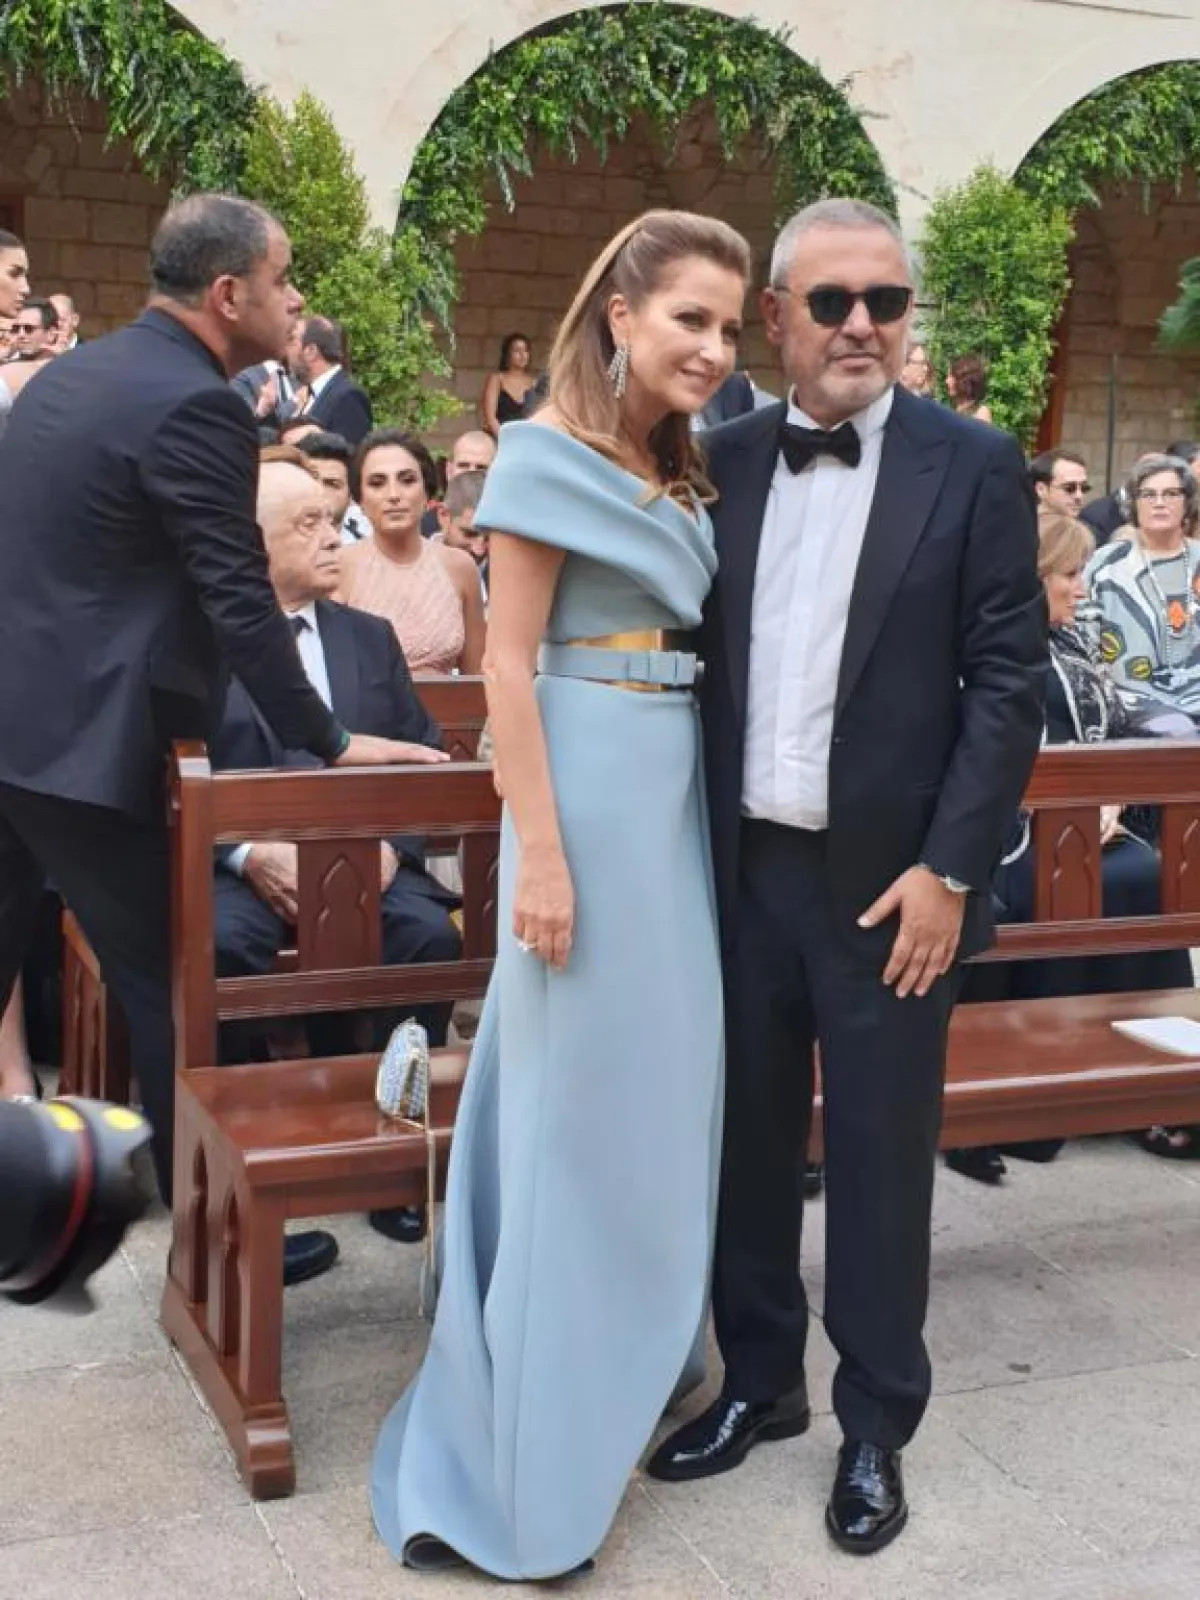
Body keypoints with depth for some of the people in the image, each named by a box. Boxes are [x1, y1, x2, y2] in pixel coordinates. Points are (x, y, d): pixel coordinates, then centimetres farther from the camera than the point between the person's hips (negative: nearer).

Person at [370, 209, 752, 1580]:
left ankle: (620, 1380, 34)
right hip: (593, 792, -8)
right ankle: (545, 1443, 15)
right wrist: (541, 852, -19)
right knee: (583, 1103, 0)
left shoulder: (682, 472, 13)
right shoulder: (550, 453, -11)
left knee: (659, 1091, 16)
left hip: (680, 794, 8)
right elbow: (510, 664, -15)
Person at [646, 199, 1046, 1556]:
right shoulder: (725, 459, 5)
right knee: (748, 1134, 13)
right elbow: (694, 647, 9)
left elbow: (1008, 682, -7)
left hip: (889, 873, -3)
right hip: (741, 864, 3)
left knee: (878, 1153, 7)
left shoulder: (974, 467, -4)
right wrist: (689, 835, 3)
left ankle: (875, 1426, 25)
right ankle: (759, 1380, 33)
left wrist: (946, 868, -12)